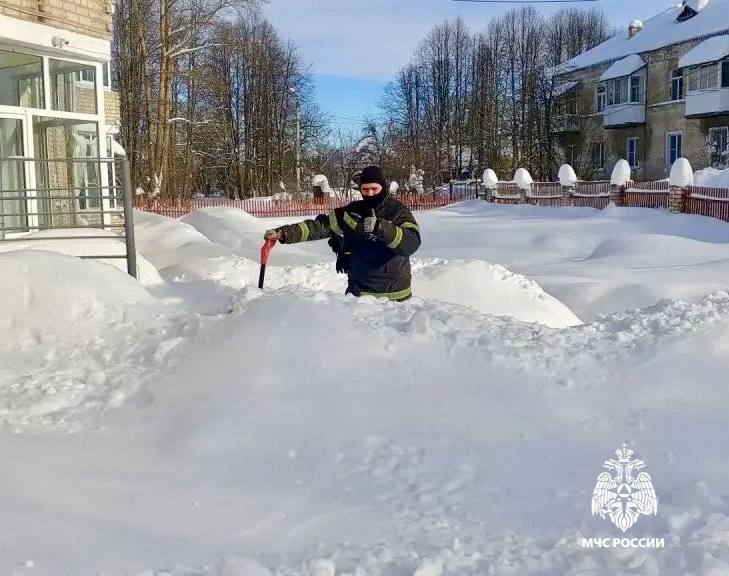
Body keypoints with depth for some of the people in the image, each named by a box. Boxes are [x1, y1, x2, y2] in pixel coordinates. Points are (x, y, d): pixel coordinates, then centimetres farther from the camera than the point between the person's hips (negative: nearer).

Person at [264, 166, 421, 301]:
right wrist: (284, 233, -13)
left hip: (394, 294, -2)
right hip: (358, 291, 3)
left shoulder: (399, 211, -8)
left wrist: (380, 228, -36)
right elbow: (321, 226, -2)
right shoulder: (352, 212, 3)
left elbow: (412, 243, -23)